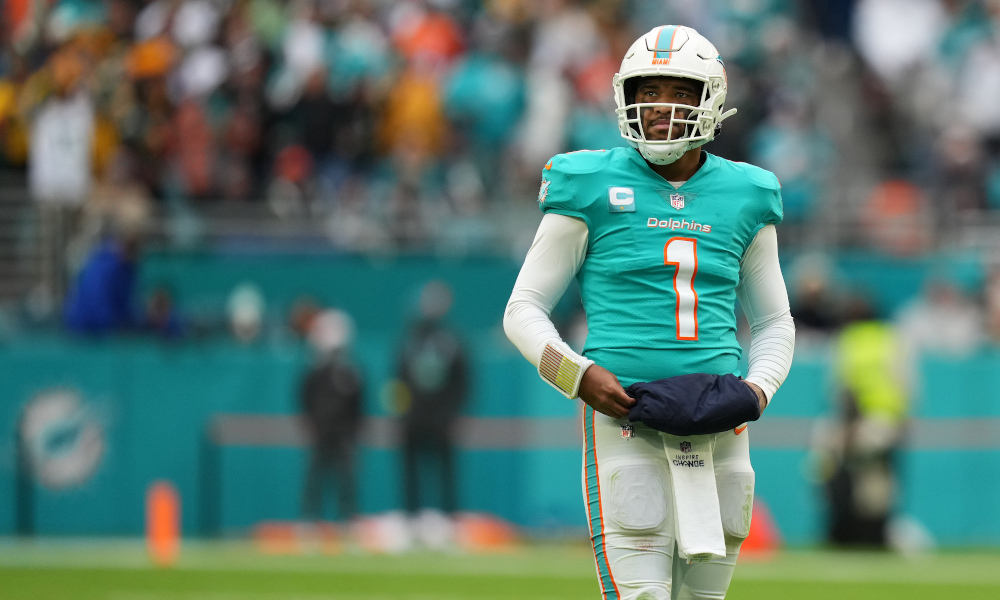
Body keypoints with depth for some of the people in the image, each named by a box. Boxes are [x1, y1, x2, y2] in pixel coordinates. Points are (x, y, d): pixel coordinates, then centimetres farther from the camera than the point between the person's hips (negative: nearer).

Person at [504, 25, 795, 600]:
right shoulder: (594, 190, 1)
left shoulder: (743, 197, 11)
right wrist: (580, 376, -13)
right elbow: (524, 310, 4)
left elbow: (774, 321, 21)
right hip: (626, 419, -4)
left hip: (718, 425, 4)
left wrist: (759, 387, 1)